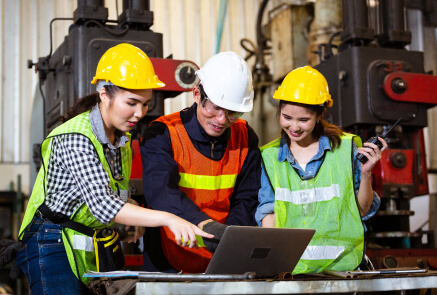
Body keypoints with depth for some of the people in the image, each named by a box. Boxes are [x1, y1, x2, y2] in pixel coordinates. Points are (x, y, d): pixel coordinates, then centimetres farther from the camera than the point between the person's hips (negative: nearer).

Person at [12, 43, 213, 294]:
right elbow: (102, 204, -33)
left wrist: (132, 210, -3)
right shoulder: (75, 138, -21)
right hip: (54, 247, -8)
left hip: (94, 253, 8)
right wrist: (167, 219, -41)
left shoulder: (122, 138, 6)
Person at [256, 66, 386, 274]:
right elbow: (267, 211, 9)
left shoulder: (345, 148, 6)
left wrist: (365, 173, -5)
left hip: (339, 265, -1)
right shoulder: (269, 156, 10)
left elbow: (363, 210, 11)